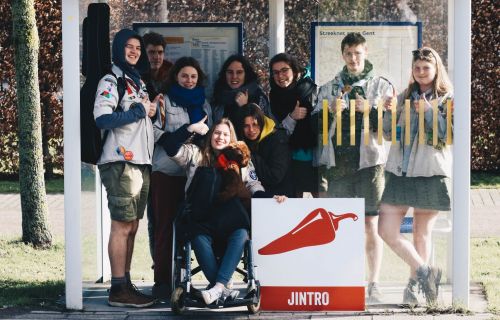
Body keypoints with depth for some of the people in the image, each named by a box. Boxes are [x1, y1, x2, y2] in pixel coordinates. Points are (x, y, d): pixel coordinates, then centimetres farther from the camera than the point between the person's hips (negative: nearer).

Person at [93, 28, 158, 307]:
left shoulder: (139, 82, 20)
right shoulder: (111, 81, -5)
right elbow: (102, 119, -18)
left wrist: (154, 109, 8)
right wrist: (140, 111, -12)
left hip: (142, 162, 8)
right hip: (121, 162, -8)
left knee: (132, 227, 9)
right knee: (122, 226, -9)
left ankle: (126, 283, 14)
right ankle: (119, 289, -7)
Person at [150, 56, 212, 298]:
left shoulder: (203, 104, 18)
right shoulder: (165, 101, 1)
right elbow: (155, 131, -6)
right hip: (166, 171, -5)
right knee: (165, 225, -5)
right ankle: (162, 281, -5)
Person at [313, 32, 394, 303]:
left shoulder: (381, 86, 9)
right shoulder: (328, 88, 15)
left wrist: (368, 111, -12)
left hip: (370, 162, -2)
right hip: (338, 164, 2)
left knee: (371, 225, -4)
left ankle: (374, 283, 1)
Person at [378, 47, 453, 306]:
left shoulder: (448, 99, 1)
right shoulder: (404, 97, 13)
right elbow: (389, 134, 15)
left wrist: (428, 112, -13)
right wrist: (389, 112, -3)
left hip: (430, 173, -4)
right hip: (400, 173, 4)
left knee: (422, 235, 3)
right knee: (386, 230, -4)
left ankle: (414, 285, 15)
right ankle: (425, 272, 8)